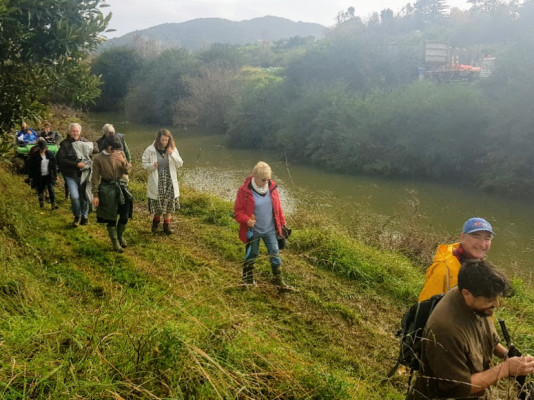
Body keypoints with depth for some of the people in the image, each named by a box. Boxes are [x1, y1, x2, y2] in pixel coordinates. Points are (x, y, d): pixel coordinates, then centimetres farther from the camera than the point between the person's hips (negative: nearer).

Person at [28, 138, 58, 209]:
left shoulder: (50, 154, 0)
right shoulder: (34, 155, -6)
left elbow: (54, 165, 7)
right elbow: (30, 167, 0)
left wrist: (55, 175, 7)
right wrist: (31, 177, 0)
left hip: (49, 176, 1)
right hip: (39, 177, 0)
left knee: (51, 190, -10)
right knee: (40, 191, 10)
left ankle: (53, 205, -9)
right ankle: (41, 206, 25)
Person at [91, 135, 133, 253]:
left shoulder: (120, 154, 0)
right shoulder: (98, 158, -10)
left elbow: (127, 171, 1)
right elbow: (95, 178, -6)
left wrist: (123, 162, -19)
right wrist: (95, 195, -7)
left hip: (121, 187, 4)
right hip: (107, 189, -4)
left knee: (125, 216, 8)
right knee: (111, 218, 5)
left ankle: (120, 236, 35)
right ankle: (115, 242, 23)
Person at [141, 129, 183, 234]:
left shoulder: (173, 149, 0)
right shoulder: (150, 150, -8)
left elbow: (180, 164, -2)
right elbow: (144, 163, -2)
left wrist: (173, 155, -19)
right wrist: (151, 166, -23)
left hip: (169, 182, 2)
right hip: (156, 182, -2)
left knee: (168, 203, 8)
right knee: (157, 204, 4)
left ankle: (167, 225, 23)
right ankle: (156, 221, 31)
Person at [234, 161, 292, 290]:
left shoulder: (272, 187, -4)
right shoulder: (245, 191, -17)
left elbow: (277, 207, 8)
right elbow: (238, 211, -10)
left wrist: (282, 223, 11)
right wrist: (246, 220, -28)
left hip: (270, 230, 3)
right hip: (253, 231, -3)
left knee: (275, 254, 6)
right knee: (251, 255, 11)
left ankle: (278, 280, 20)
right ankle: (247, 280, 30)